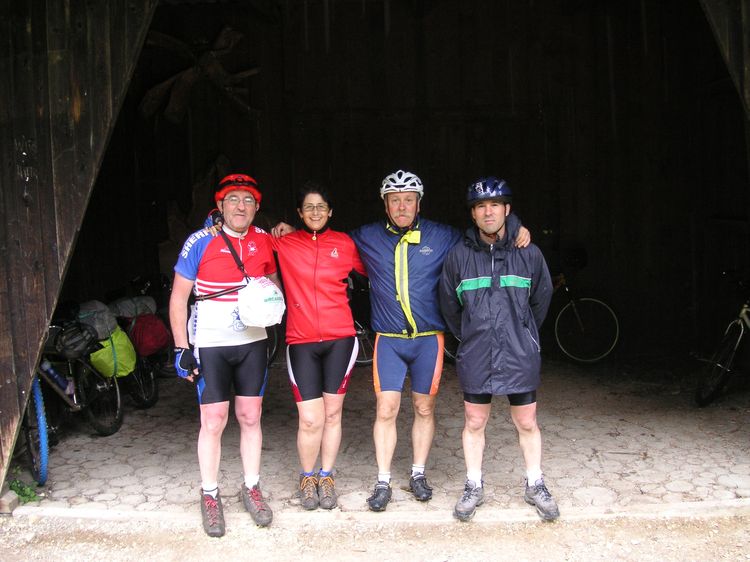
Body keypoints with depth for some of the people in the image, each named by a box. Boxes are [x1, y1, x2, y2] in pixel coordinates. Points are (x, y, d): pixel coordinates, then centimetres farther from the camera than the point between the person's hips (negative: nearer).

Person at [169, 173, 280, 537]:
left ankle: (251, 488, 25)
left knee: (250, 417, 10)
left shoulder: (264, 241, 2)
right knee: (213, 420, 0)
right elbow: (178, 297, -5)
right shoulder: (201, 242, -9)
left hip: (252, 343, 3)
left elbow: (274, 283, 17)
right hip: (210, 345, -3)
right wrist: (181, 348, -9)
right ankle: (210, 495, 17)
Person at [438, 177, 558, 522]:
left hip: (520, 357, 0)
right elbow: (449, 305, 11)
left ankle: (535, 486, 27)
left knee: (527, 423, 9)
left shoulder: (529, 254, -3)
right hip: (475, 357, 1)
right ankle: (474, 487, 26)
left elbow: (541, 299, 11)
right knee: (474, 423, 10)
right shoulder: (458, 256, -2)